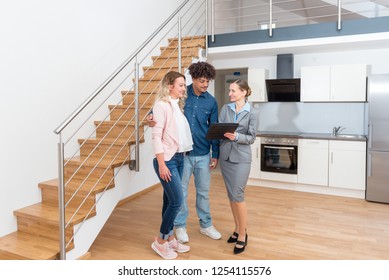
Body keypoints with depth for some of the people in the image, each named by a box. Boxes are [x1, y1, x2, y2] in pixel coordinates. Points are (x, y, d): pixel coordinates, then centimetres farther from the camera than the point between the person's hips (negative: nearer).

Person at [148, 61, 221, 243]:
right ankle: (180, 226, 27)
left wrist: (215, 155, 5)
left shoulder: (211, 101, 2)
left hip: (203, 154, 3)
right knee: (181, 191, 9)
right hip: (182, 152, -2)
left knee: (203, 191, 14)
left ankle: (206, 225, 32)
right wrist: (152, 118, -24)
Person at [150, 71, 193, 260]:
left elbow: (180, 132, 12)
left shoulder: (178, 105, 12)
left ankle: (169, 238, 26)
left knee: (170, 200, 14)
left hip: (179, 158, 7)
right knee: (177, 201, -6)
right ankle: (159, 241, 12)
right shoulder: (162, 105, -11)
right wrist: (162, 164, -19)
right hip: (167, 160, -7)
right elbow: (156, 136, -16)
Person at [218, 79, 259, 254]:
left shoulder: (253, 113, -4)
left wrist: (236, 136, -24)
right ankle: (238, 229, 28)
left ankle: (243, 235, 10)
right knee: (231, 195, 11)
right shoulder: (225, 108, 7)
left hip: (241, 158, -4)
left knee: (237, 195, -6)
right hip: (225, 156, 5)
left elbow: (251, 138, -8)